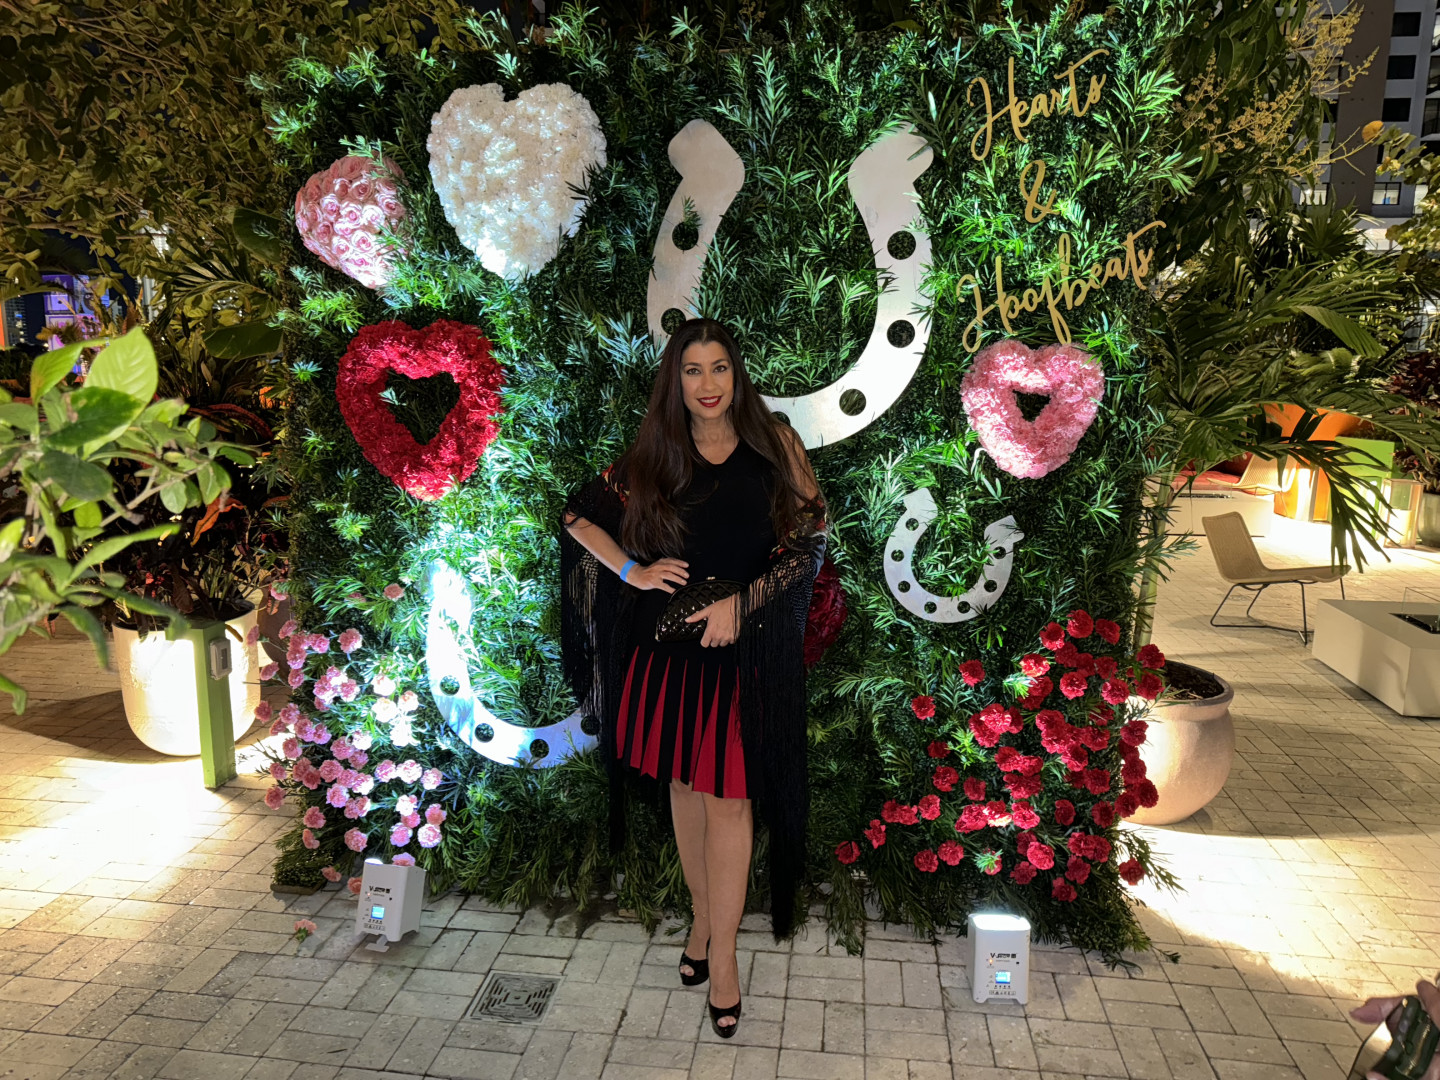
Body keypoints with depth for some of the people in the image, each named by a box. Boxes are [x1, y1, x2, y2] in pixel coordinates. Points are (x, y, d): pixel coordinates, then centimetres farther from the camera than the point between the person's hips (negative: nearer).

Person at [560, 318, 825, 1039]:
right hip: (669, 642, 3)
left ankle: (722, 953, 14)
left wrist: (741, 603, -13)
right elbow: (579, 517, 11)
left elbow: (810, 538, -4)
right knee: (684, 786, 13)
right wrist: (633, 571, -4)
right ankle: (703, 919, 32)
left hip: (747, 646, -2)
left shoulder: (775, 445, 0)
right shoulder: (654, 457, 5)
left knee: (728, 798, 0)